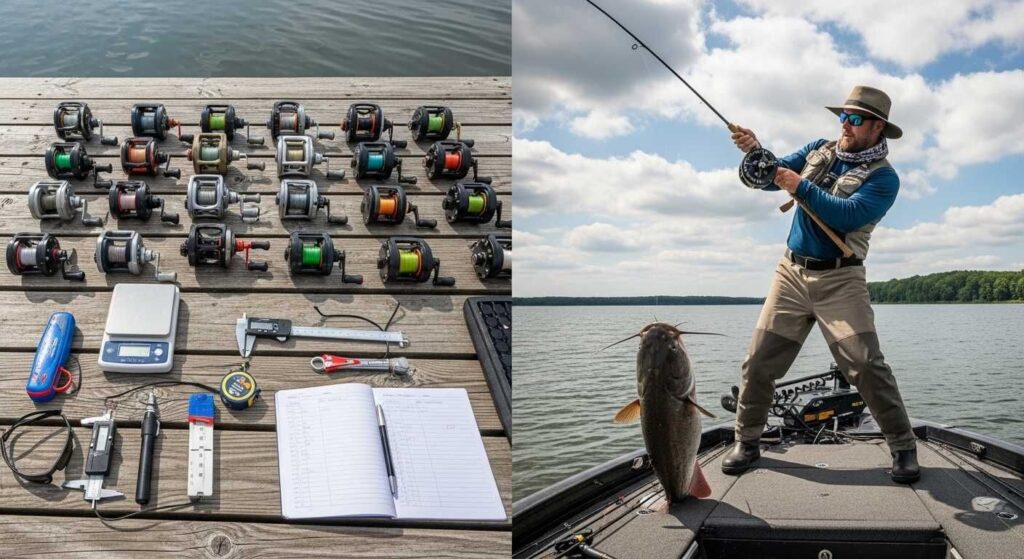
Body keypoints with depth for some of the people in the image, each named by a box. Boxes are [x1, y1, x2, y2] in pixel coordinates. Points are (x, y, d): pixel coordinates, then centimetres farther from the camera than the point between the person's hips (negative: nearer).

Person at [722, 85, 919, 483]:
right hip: (792, 272, 4)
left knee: (867, 366, -11)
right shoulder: (819, 151, 11)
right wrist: (755, 153, -12)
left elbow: (850, 215, -21)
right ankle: (747, 441, 15)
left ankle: (903, 448, 5)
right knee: (759, 362, 1)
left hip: (839, 280, -4)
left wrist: (801, 187, -22)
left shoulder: (882, 177, -6)